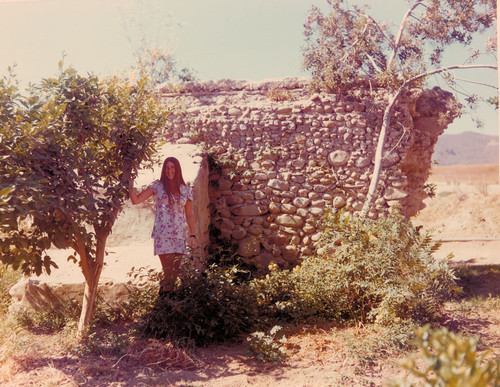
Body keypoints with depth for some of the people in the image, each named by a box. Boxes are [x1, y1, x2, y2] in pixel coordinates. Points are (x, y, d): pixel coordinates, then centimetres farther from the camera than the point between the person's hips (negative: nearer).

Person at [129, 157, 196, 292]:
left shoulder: (185, 190, 10)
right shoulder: (157, 186, 3)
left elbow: (189, 215, 14)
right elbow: (135, 200, -2)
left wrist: (193, 234, 8)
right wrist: (130, 183, -10)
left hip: (179, 235, 3)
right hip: (162, 234, -3)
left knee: (175, 272, 4)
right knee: (168, 272, -7)